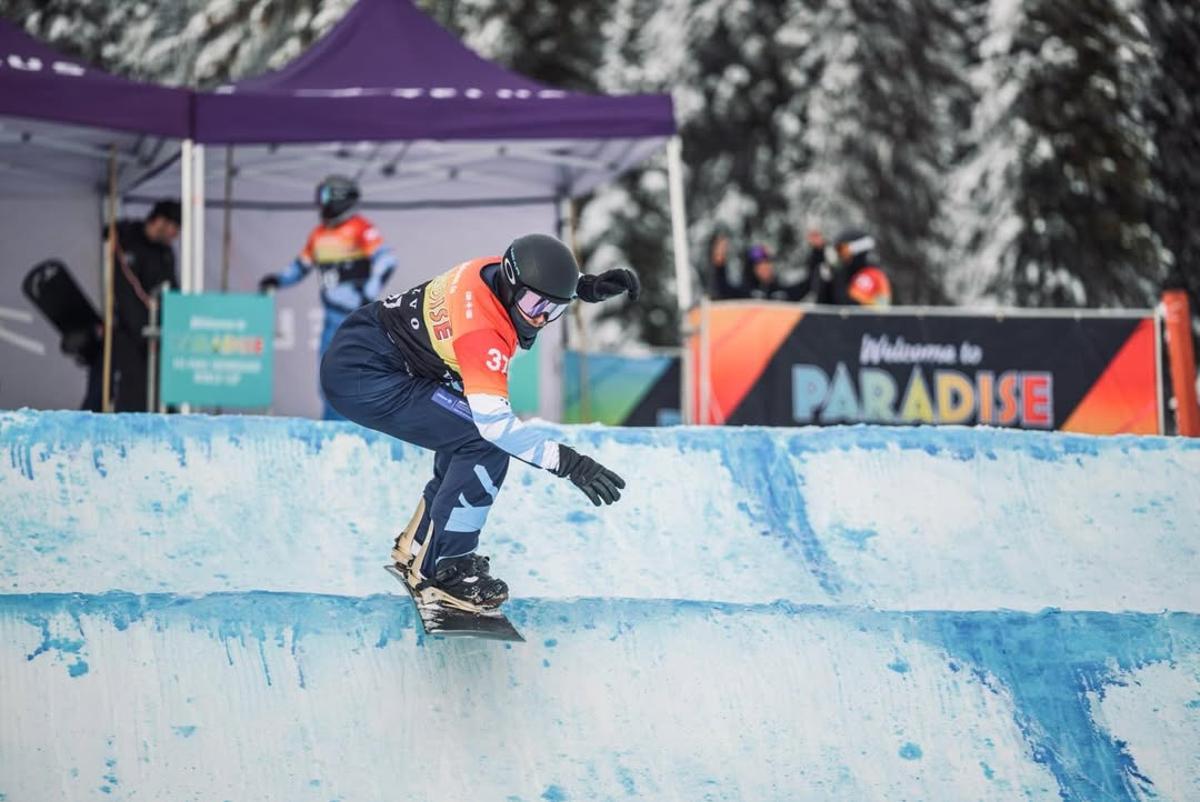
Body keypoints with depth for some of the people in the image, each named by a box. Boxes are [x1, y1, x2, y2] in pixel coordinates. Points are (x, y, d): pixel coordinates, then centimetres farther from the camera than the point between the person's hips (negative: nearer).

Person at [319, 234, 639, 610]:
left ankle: (418, 544, 29)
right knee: (485, 442, -16)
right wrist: (568, 462, -37)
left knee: (469, 429, 20)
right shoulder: (482, 332, -29)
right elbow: (494, 421, -34)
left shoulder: (497, 271, -5)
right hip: (363, 381, -10)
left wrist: (589, 288, 2)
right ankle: (441, 568, -7)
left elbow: (549, 283, 21)